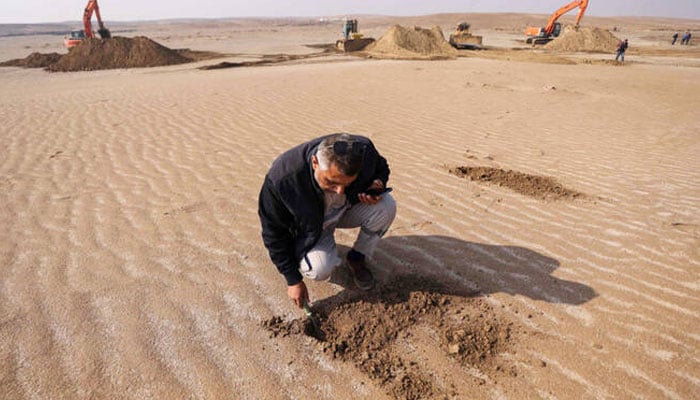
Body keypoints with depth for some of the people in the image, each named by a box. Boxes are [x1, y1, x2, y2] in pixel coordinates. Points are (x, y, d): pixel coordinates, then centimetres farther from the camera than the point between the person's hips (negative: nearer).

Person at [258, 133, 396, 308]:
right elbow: (274, 234, -20)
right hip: (309, 226, -3)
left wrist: (377, 185, -24)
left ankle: (357, 259, -1)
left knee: (386, 205, -25)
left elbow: (381, 169, 1)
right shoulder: (282, 179, -36)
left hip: (348, 209, 3)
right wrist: (293, 280, -14)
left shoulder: (364, 151, -27)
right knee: (320, 270, -30)